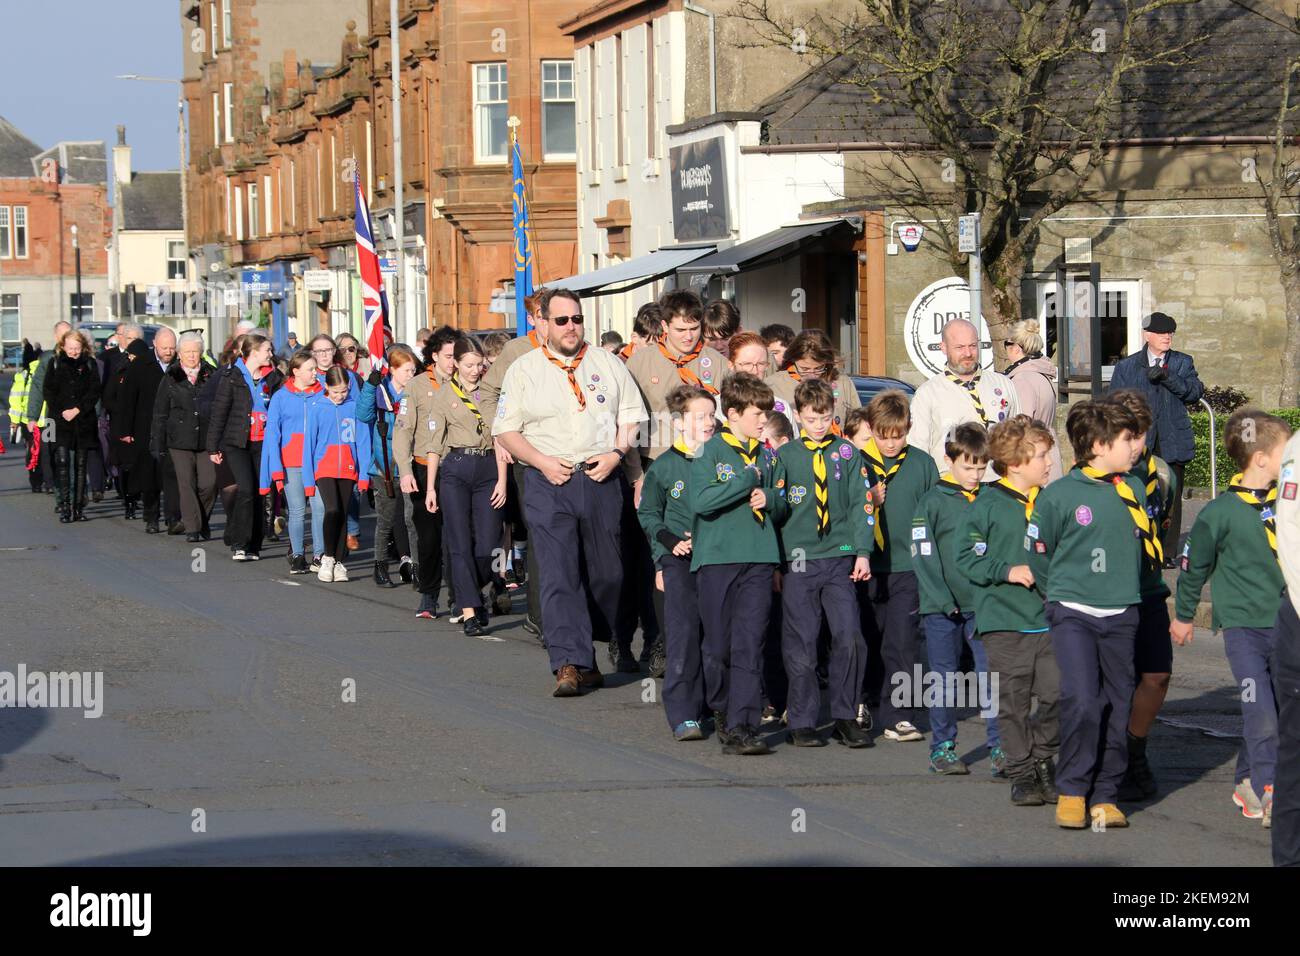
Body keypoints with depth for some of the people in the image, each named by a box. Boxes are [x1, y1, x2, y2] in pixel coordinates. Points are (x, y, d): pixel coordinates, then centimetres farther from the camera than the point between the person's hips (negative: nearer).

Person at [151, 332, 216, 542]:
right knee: (186, 484, -5)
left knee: (209, 483, -6)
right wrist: (158, 444, 2)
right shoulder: (170, 379, 6)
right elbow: (160, 413, 7)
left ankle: (202, 521, 17)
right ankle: (192, 527, 0)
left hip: (206, 440, 0)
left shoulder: (211, 376, 7)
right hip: (179, 441, 0)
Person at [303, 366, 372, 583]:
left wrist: (364, 475, 0)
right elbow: (309, 443, 3)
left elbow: (363, 441, 5)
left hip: (348, 470, 2)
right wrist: (308, 480, 1)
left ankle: (339, 562, 13)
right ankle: (327, 558, -5)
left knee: (343, 515, 4)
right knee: (333, 509, -19)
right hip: (324, 468, -2)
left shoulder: (355, 407, 2)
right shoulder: (316, 408, 0)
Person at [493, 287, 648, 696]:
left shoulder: (608, 364, 12)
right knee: (557, 575, -13)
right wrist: (541, 461, -9)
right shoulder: (523, 369, 7)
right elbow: (506, 430, 6)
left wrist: (616, 454, -7)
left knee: (609, 574, 6)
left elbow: (632, 416, 11)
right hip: (548, 482, -2)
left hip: (602, 479, 2)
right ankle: (569, 663, -20)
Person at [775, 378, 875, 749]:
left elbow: (862, 504, 7)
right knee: (800, 645, 0)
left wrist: (862, 552, -2)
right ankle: (802, 723, 9)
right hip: (798, 561, -1)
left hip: (840, 559, 1)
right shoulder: (785, 456, 4)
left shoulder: (847, 454, 8)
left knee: (850, 638, -7)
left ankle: (845, 718, 5)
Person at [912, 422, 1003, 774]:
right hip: (942, 609, -2)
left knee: (993, 676, -4)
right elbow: (923, 555, -6)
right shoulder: (933, 502, -2)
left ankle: (999, 748, 0)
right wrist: (940, 598, -15)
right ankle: (942, 748, 15)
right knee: (945, 680, 6)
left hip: (984, 605, 2)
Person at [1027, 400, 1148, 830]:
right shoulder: (1058, 495, -7)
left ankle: (1105, 795, 14)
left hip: (1122, 616, 4)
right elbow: (1037, 553, 4)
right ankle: (1072, 791, -2)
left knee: (1116, 707, 5)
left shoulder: (1134, 491, 6)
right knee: (1081, 702, -16)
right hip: (1072, 614, -4)